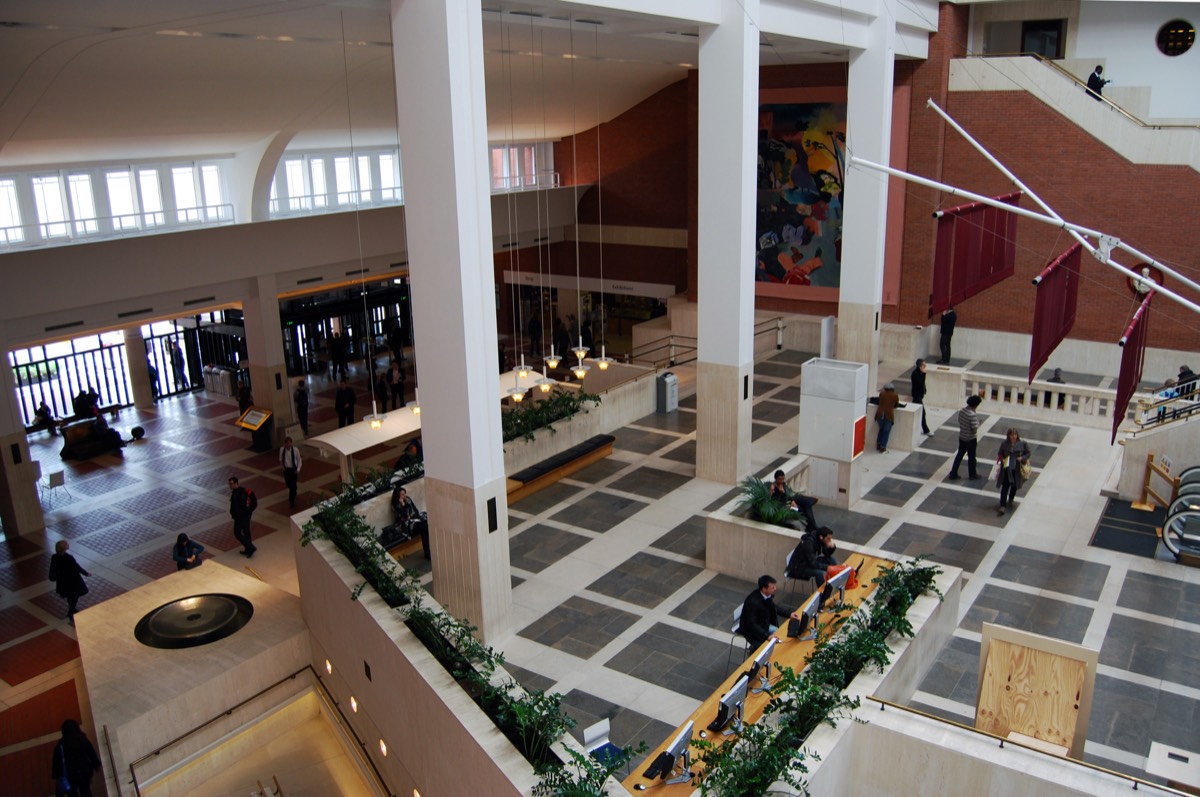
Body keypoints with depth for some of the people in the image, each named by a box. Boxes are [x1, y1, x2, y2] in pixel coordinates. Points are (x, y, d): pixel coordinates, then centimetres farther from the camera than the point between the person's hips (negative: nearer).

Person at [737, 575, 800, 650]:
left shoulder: (768, 595, -9)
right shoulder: (752, 602, -34)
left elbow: (773, 607, 11)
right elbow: (751, 625, -34)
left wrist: (789, 613, 0)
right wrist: (767, 636, -42)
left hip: (765, 625, 8)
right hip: (752, 631, -8)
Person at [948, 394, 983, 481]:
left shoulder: (961, 411, -6)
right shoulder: (972, 415, -28)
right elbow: (974, 429, -26)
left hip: (961, 437, 6)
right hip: (971, 440, -6)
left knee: (959, 455, 18)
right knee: (971, 457, 12)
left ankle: (953, 473, 20)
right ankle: (972, 475, 29)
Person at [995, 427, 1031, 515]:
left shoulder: (1022, 444, -7)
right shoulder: (1004, 444, -5)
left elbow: (1028, 453, 3)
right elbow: (1000, 455, 7)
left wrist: (1023, 458, -16)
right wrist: (1002, 460, -13)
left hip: (1017, 469, 1)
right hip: (1006, 469, -1)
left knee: (1014, 485, 18)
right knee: (1005, 486, -4)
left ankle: (1010, 500, 44)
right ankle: (1002, 506, -3)